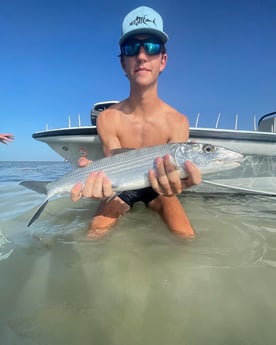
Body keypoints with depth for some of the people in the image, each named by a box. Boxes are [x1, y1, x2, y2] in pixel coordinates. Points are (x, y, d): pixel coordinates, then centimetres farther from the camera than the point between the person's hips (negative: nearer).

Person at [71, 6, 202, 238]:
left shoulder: (177, 122, -19)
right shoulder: (108, 119, -19)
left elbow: (171, 172, -24)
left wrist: (175, 185, -49)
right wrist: (102, 183, -44)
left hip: (157, 186, 1)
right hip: (121, 188, 0)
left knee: (187, 237, -16)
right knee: (95, 235, -21)